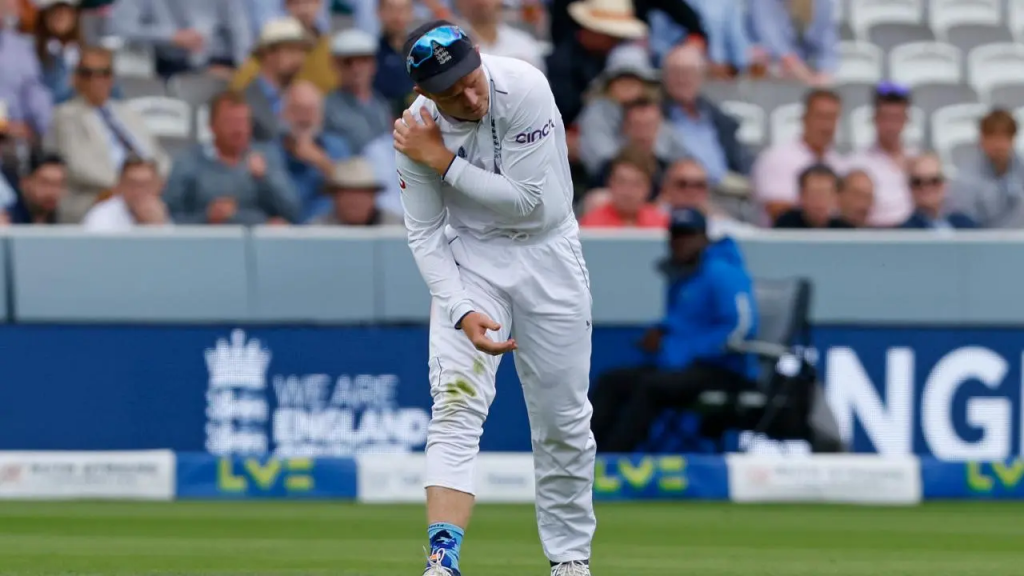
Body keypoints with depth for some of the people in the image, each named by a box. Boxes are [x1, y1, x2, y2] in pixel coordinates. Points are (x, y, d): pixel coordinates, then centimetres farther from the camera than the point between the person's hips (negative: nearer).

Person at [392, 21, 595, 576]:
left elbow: (528, 202, -24)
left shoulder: (524, 88, -24)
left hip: (548, 253, 0)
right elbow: (425, 234, -9)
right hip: (469, 257, 0)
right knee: (457, 401, -18)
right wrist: (461, 310, -22)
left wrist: (445, 161, -25)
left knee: (563, 417, 6)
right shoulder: (417, 131, -16)